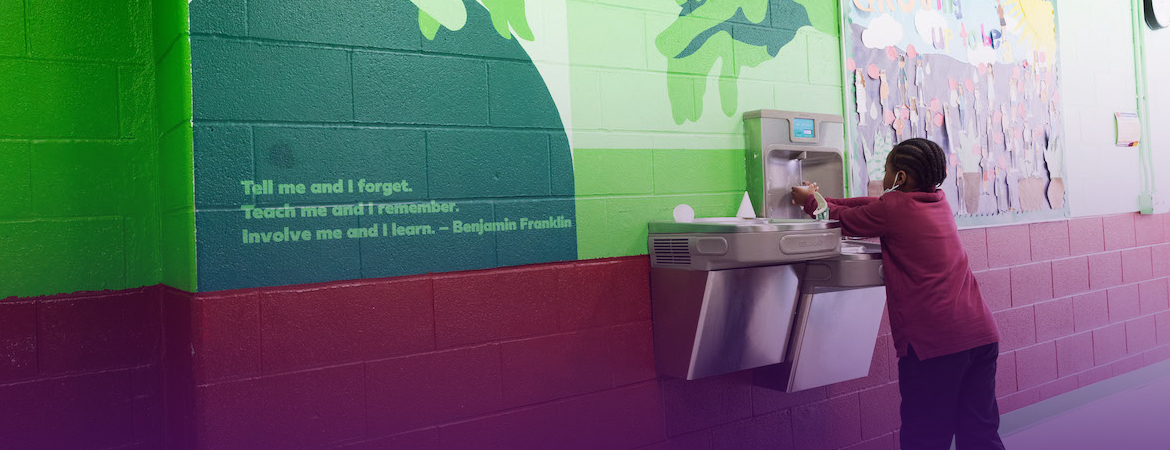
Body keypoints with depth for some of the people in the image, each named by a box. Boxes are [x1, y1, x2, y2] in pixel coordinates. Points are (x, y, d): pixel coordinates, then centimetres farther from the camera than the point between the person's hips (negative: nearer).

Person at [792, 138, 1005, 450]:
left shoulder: (894, 207, -8)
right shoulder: (938, 200, 13)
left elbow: (844, 222, 8)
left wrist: (809, 201, 26)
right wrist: (823, 199, 30)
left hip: (935, 341, -8)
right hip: (981, 332, 8)